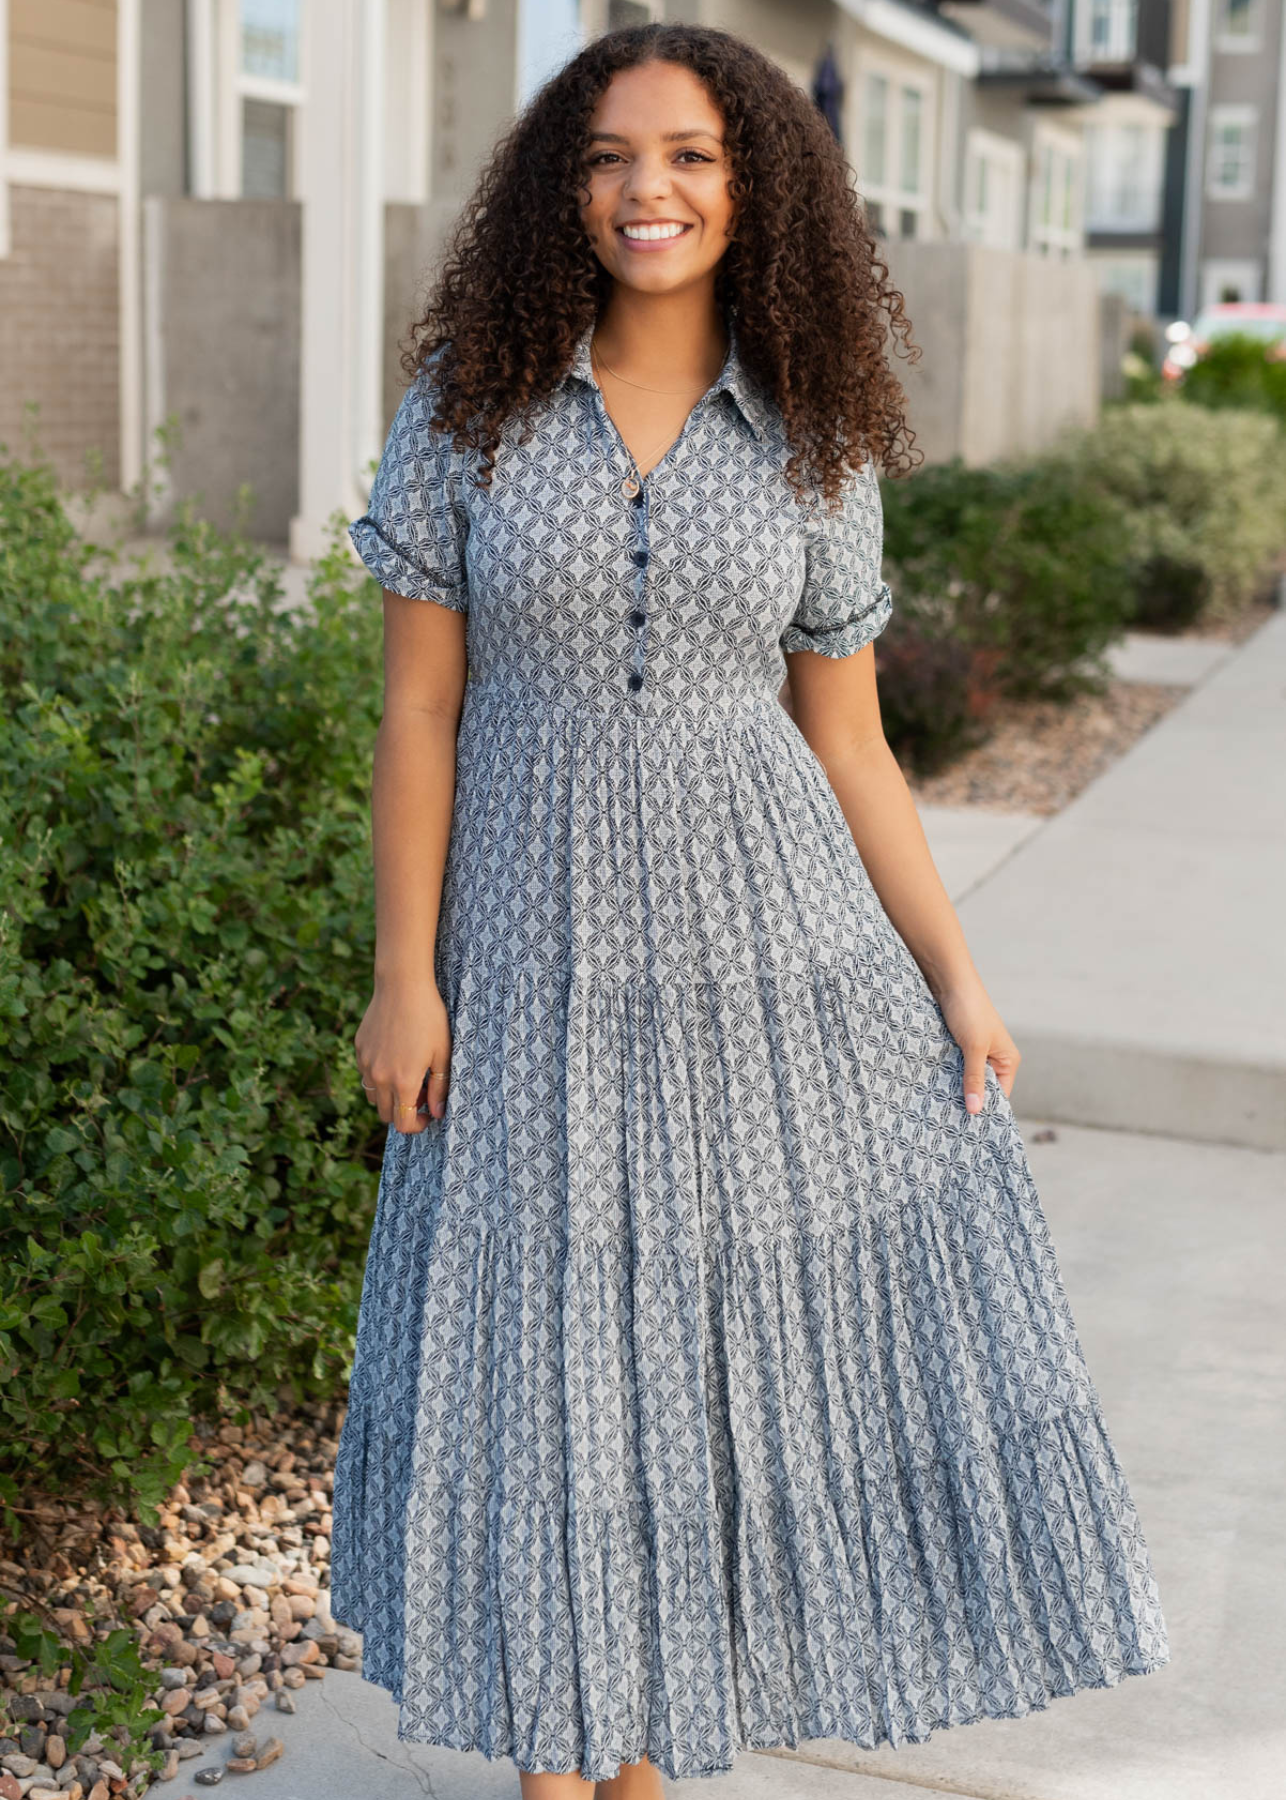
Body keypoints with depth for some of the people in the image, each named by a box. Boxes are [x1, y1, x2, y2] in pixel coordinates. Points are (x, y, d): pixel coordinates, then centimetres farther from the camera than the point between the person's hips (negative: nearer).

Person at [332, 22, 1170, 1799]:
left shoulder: (811, 446, 1)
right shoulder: (470, 405, -2)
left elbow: (849, 743, 5)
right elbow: (419, 709, -3)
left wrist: (957, 978, 1)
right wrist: (403, 975, -7)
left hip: (768, 935, 2)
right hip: (541, 948, -1)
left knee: (726, 1331, 6)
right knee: (540, 1341, 7)